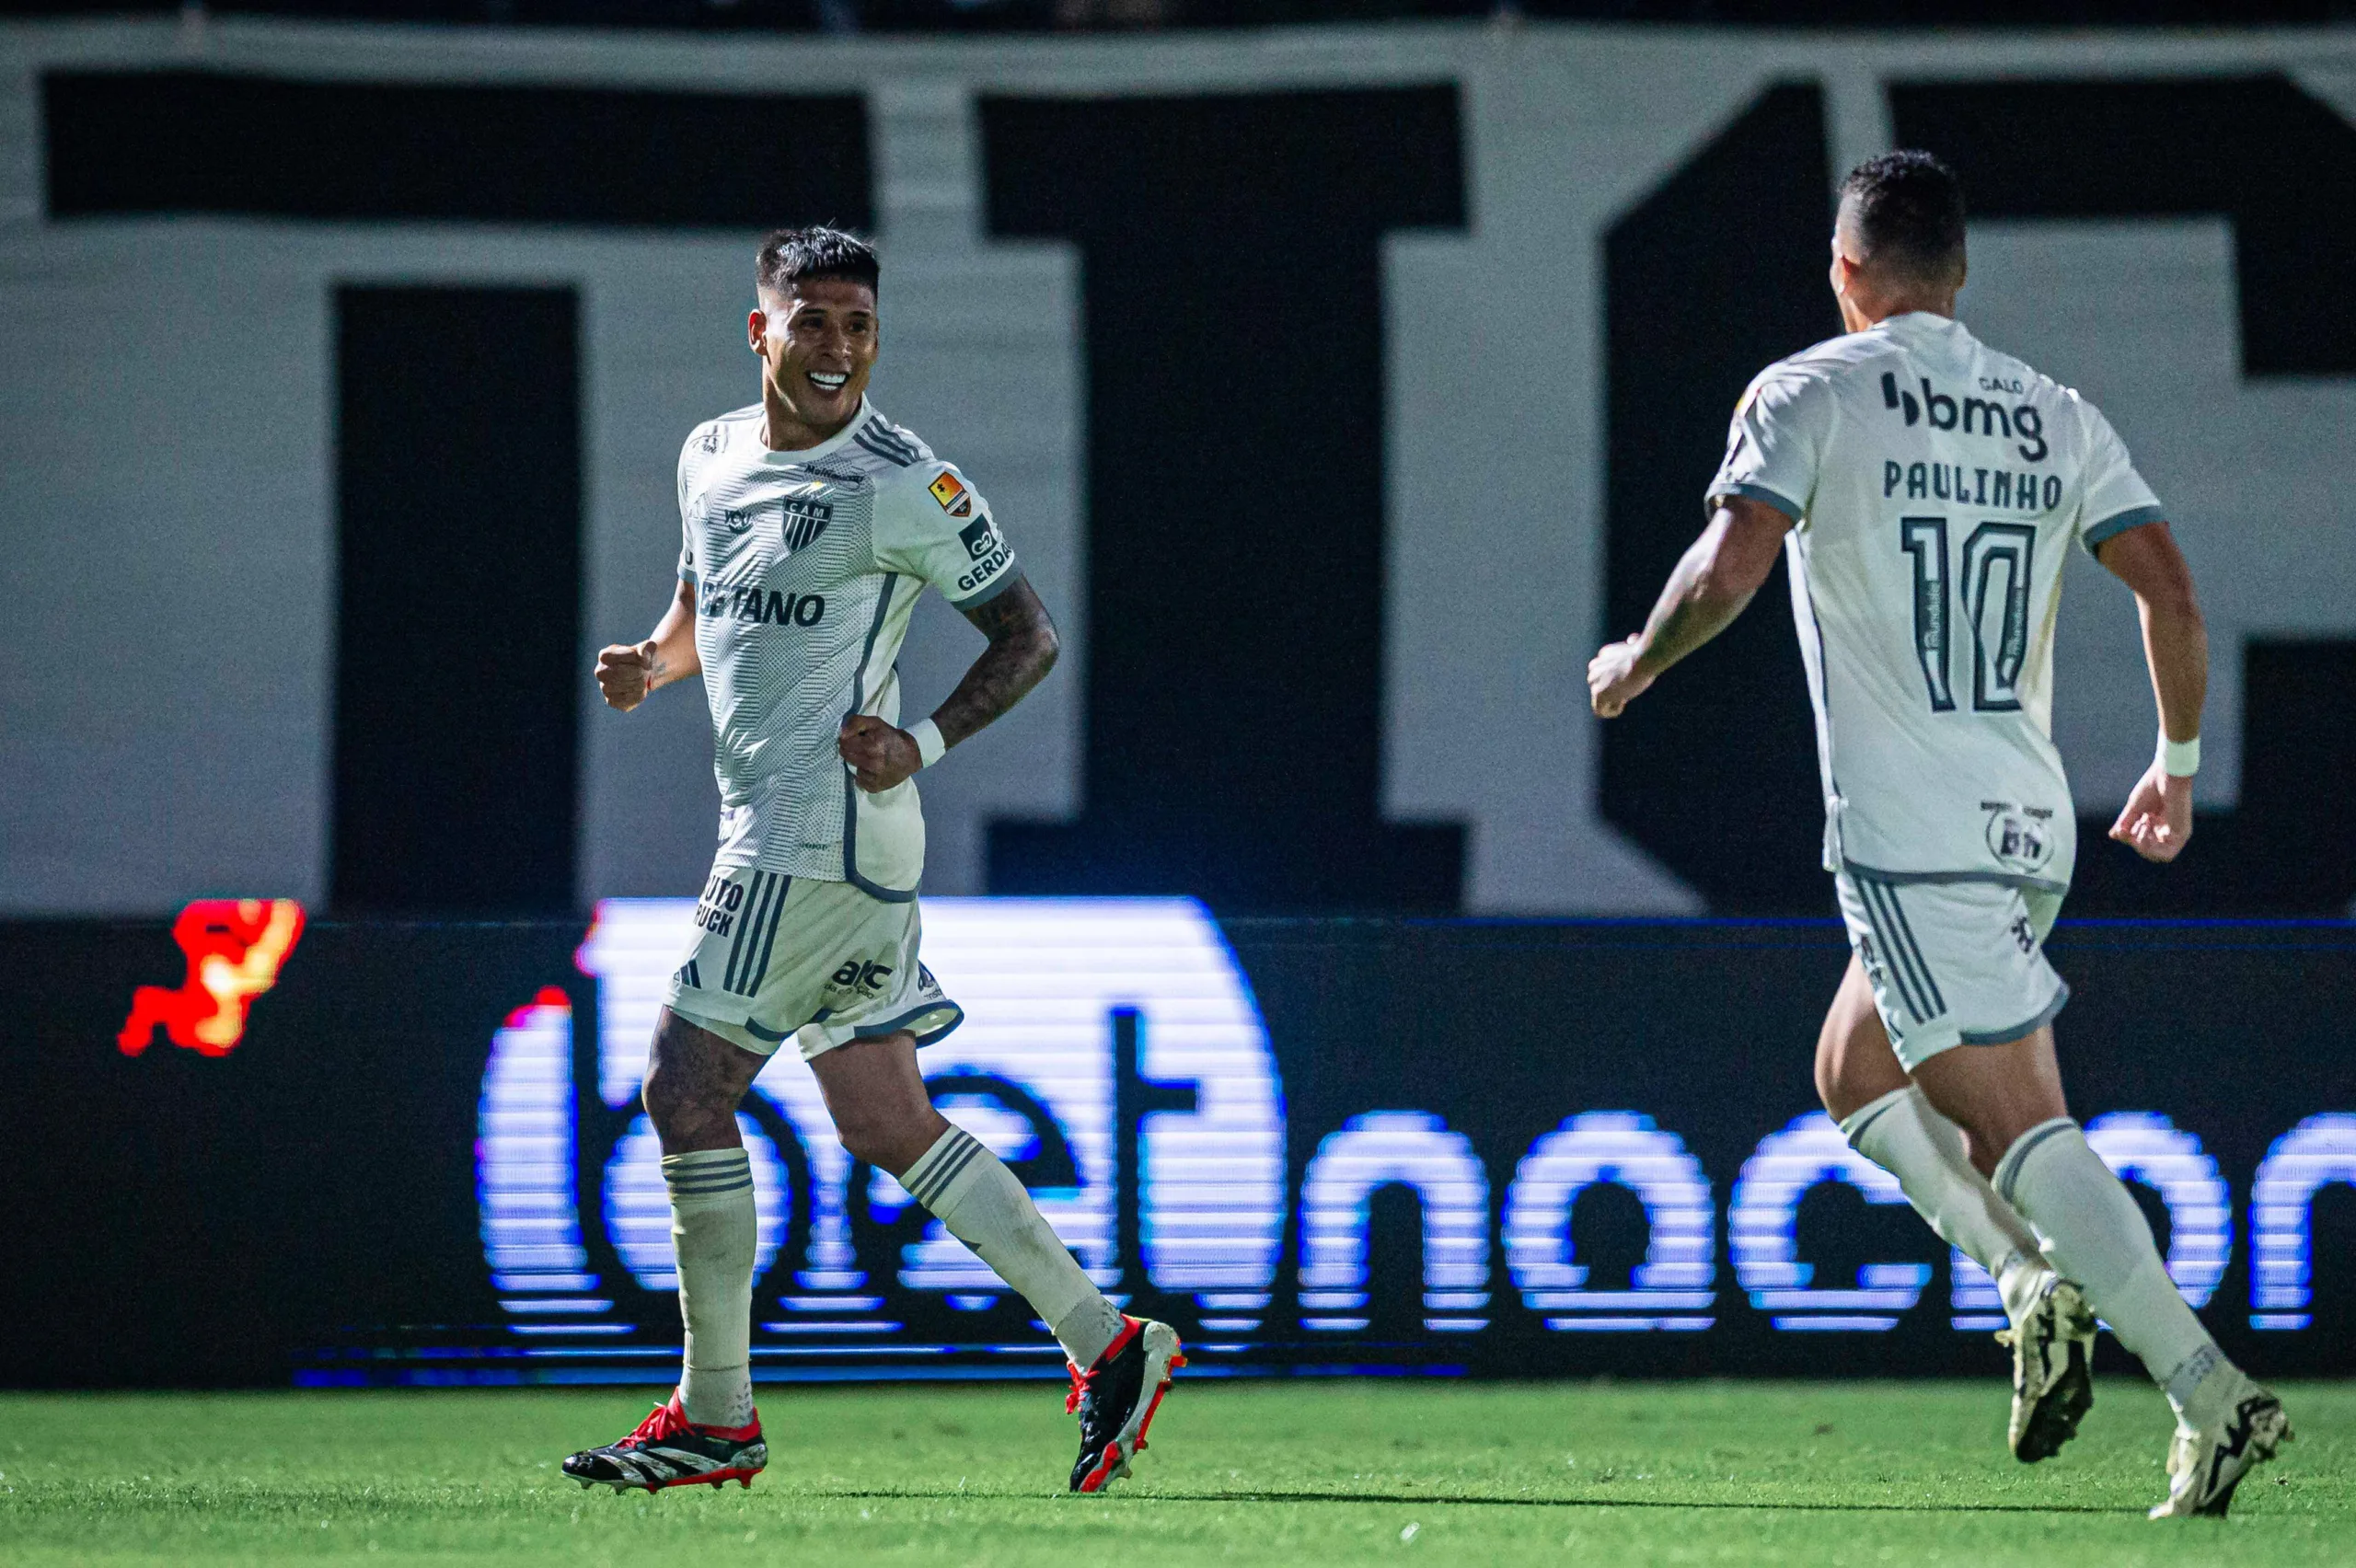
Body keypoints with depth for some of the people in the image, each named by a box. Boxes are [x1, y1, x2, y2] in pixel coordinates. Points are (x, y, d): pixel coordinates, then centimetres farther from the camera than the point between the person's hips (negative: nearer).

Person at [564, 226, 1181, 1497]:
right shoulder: (712, 457, 12)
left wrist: (923, 744, -17)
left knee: (686, 1088, -6)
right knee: (887, 1126, 7)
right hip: (769, 827, 8)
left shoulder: (904, 486, -10)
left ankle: (716, 1416, 2)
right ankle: (1105, 1343, 10)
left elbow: (1028, 636, -5)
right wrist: (648, 665, 5)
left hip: (824, 831, -8)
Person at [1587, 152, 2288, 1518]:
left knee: (2016, 1121, -9)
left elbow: (1729, 570, -15)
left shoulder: (1810, 394, -3)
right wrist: (2179, 764, 19)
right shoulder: (2058, 418, 11)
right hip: (2032, 826, 6)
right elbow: (2173, 596, 5)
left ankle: (2212, 1392, -19)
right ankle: (2036, 1279, 4)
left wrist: (1633, 665, 3)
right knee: (1856, 1072, 24)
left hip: (1908, 832, -6)